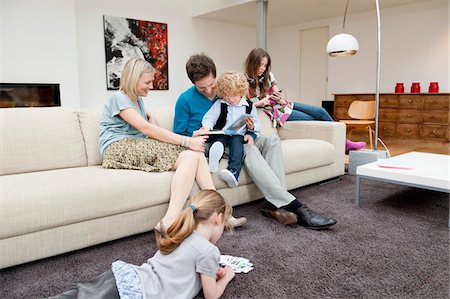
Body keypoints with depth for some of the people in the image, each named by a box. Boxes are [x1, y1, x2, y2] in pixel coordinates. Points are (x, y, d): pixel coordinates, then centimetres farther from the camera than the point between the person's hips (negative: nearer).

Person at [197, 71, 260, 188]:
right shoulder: (219, 104, 9)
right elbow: (209, 117, -2)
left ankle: (234, 171, -52)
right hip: (220, 134, 1)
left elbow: (257, 125, 18)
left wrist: (252, 126, -6)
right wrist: (206, 128, -24)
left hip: (238, 135, -1)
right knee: (219, 139, -32)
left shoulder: (249, 106, 13)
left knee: (236, 141, -33)